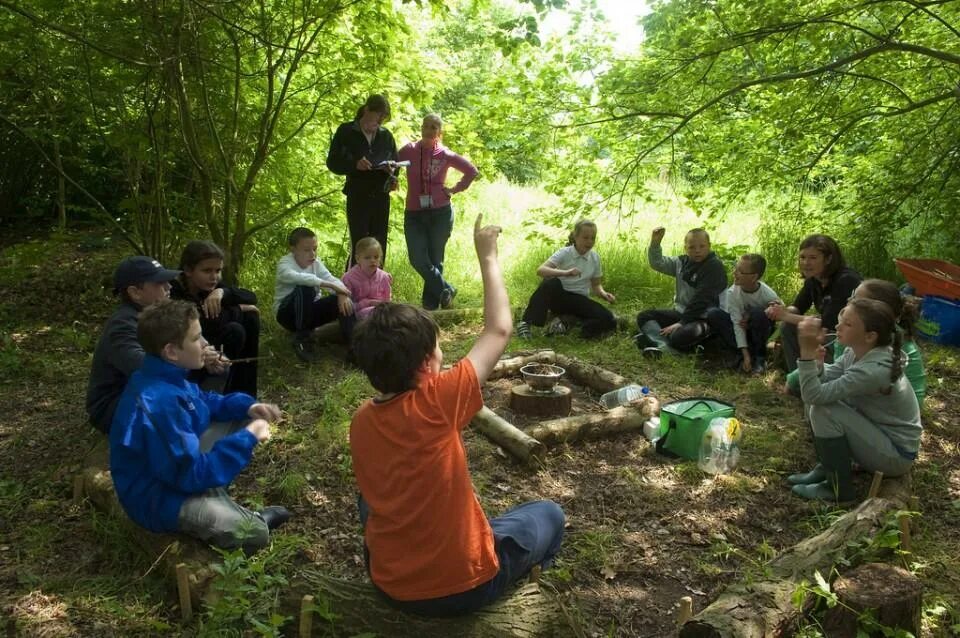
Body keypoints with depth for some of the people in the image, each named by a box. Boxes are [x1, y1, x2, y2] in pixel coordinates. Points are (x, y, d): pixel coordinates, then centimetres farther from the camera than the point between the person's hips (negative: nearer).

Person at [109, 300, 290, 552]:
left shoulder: (166, 377, -3)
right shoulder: (159, 405, -33)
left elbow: (203, 402, 16)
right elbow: (193, 475, -29)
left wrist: (247, 405, -1)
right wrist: (247, 438, -21)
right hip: (158, 495, -10)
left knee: (242, 417, 14)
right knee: (255, 534, -24)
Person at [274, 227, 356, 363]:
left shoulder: (316, 263, -1)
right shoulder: (284, 264, -18)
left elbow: (332, 279, -15)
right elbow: (298, 278, -40)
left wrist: (342, 294, -39)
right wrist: (329, 284, -47)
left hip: (310, 310, 5)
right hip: (287, 313, -5)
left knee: (342, 300, -20)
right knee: (305, 289, -35)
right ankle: (302, 339, -23)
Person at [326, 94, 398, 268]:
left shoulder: (386, 136, 11)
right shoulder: (346, 131, 1)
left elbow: (395, 163, 18)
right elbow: (332, 162, -2)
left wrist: (391, 170, -7)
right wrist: (354, 164, -21)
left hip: (381, 197, 4)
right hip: (357, 197, -4)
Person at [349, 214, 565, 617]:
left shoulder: (360, 422, -8)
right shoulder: (434, 402, -25)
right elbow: (498, 330, -13)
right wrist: (488, 256, -2)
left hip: (390, 585, 5)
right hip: (465, 585, -5)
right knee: (550, 514, 19)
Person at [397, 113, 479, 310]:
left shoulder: (445, 155, 1)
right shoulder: (408, 150, 2)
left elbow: (471, 171, 10)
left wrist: (455, 190, 4)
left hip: (440, 213, -1)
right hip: (414, 214, 1)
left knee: (435, 259, 4)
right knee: (417, 259, -11)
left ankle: (430, 304, 14)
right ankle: (446, 290, 10)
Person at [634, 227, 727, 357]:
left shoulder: (715, 267, -15)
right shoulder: (682, 262, 7)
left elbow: (701, 300, -20)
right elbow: (657, 263, 16)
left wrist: (681, 323, -23)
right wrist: (655, 243, -3)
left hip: (703, 318, -8)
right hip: (681, 312, 8)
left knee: (679, 336, -38)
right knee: (644, 316, -4)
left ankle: (654, 338, -10)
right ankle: (664, 346, -28)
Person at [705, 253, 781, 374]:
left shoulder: (769, 296, -26)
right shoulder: (732, 292, -21)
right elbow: (737, 323, -23)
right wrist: (745, 354, -29)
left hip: (759, 331, -2)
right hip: (741, 331, 2)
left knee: (758, 313, -33)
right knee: (713, 314, -22)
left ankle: (760, 356, -12)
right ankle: (748, 353, -19)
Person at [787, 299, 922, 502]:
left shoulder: (873, 370, -32)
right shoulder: (857, 351, -6)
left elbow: (815, 395, -33)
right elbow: (825, 380, -6)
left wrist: (807, 352, -38)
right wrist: (814, 358, -23)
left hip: (896, 454, -8)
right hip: (878, 432, 8)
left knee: (823, 409, -23)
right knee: (817, 400, 0)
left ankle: (838, 488, -7)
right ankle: (827, 468, 11)